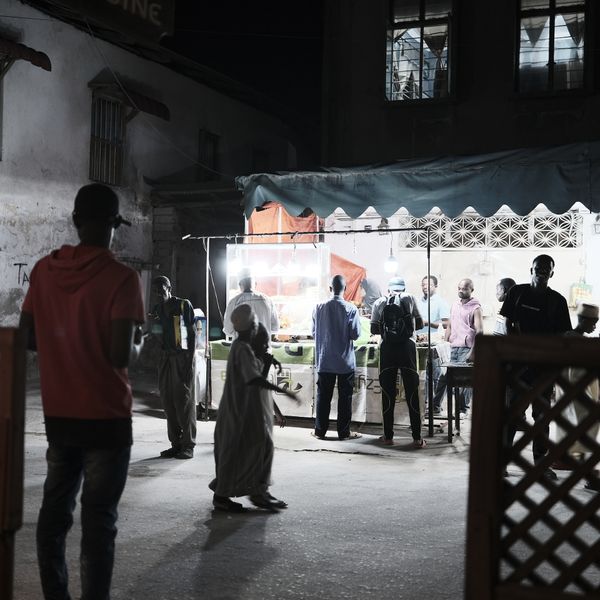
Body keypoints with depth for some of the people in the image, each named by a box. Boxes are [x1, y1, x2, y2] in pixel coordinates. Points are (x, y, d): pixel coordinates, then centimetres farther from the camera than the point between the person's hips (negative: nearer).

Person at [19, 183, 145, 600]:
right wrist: (138, 345, 2)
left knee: (54, 511, 15)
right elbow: (121, 355, -19)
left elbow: (28, 337, 8)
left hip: (58, 415, 5)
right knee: (99, 519, 1)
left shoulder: (44, 269, 3)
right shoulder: (121, 277, -14)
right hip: (106, 417, -5)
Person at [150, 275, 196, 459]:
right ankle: (176, 444, 9)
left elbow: (192, 334, -5)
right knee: (168, 399, 4)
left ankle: (188, 445, -4)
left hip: (182, 356, -6)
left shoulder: (184, 305, -2)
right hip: (165, 357, 6)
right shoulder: (157, 309, 15)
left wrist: (190, 360, -12)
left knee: (183, 399, -7)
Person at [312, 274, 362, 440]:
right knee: (345, 397, 6)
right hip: (345, 361, -2)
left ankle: (320, 430, 13)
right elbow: (355, 334, -10)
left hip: (324, 360, 2)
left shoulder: (319, 308, -3)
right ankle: (344, 431, 10)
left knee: (323, 396, 9)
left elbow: (314, 333, 4)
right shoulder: (351, 309, -11)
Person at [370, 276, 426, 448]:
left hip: (387, 348, 1)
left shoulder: (380, 302, 8)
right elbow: (419, 324, 13)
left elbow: (374, 330, 5)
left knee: (388, 393, 6)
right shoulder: (409, 299, 7)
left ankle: (388, 436, 9)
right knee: (412, 393, 2)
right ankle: (417, 438, 2)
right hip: (407, 347, 0)